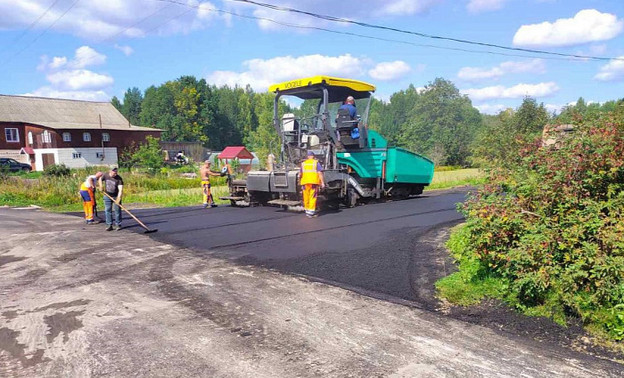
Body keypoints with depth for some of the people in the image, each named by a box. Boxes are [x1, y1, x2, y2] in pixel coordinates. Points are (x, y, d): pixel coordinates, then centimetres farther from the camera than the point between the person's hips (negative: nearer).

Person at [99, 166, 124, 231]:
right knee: (108, 210, 3)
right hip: (107, 195, 3)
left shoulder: (119, 179, -20)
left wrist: (118, 198, -39)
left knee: (117, 210, 0)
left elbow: (120, 190, -28)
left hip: (116, 196, -3)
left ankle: (118, 225, 10)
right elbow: (100, 179, 16)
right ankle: (109, 225, 9)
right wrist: (101, 186, 1)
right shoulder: (105, 175, -8)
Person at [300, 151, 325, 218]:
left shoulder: (303, 163, 14)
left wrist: (299, 181, 33)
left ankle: (307, 211, 17)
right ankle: (310, 212, -8)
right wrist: (322, 182, -3)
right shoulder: (316, 163, 4)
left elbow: (300, 174, 17)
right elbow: (320, 173, -4)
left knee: (306, 197, 10)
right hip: (314, 182, -3)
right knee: (312, 197, -3)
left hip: (305, 182, 3)